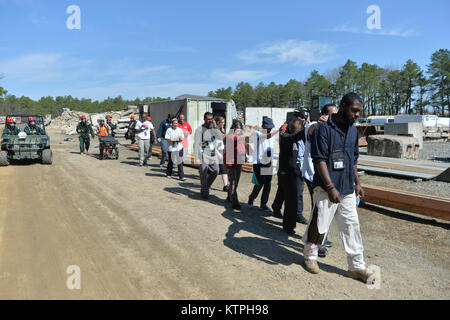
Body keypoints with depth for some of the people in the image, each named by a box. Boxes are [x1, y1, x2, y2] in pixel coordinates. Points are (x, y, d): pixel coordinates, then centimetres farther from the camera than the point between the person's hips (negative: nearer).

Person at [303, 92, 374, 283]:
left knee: (352, 226, 10)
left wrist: (357, 183, 19)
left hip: (347, 189, 7)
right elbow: (319, 160, -17)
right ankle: (310, 256, 27)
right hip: (326, 188, -7)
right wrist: (330, 187, -22)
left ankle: (357, 267, 22)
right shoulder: (324, 128, -11)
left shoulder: (353, 131, 12)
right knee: (319, 224, 4)